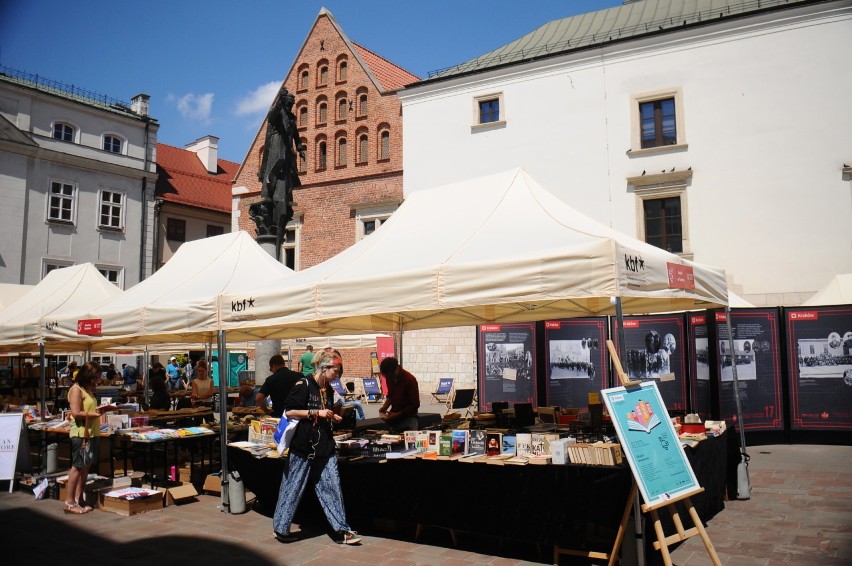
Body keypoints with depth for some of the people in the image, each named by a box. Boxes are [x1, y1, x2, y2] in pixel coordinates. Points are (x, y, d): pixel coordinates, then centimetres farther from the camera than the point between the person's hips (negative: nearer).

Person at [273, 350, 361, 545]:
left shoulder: (328, 389, 13)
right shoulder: (304, 385, -11)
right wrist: (316, 413, -18)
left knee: (332, 486, 5)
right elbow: (289, 412, -15)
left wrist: (333, 418, 6)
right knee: (293, 487, 4)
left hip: (324, 445, 7)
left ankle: (341, 529, 11)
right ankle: (280, 528, 19)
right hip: (303, 445, -7)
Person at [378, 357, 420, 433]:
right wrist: (385, 407, -2)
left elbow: (415, 405, -15)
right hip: (394, 418, 6)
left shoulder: (410, 380, -18)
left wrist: (397, 414, -20)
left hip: (408, 419, -6)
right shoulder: (390, 378, 1)